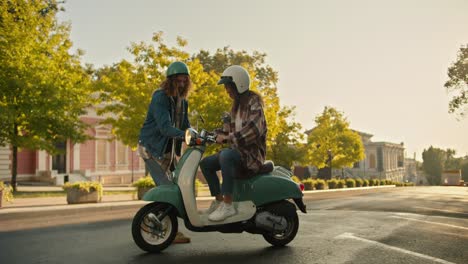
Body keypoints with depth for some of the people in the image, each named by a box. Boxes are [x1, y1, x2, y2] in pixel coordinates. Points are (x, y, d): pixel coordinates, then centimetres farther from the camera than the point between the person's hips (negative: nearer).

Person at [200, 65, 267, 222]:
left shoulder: (253, 103, -12)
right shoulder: (236, 106, 16)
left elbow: (254, 130, -28)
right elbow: (229, 128, 20)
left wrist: (228, 138, -29)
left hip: (252, 155, -9)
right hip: (238, 152, 10)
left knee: (225, 155, -36)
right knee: (206, 164, 7)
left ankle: (228, 205, -31)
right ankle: (219, 200, 10)